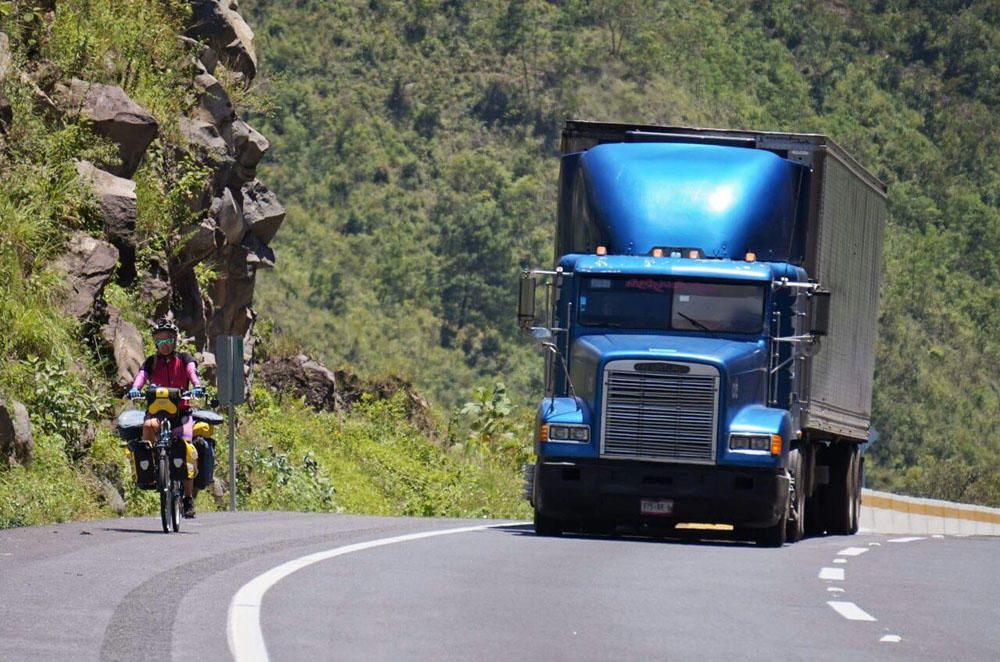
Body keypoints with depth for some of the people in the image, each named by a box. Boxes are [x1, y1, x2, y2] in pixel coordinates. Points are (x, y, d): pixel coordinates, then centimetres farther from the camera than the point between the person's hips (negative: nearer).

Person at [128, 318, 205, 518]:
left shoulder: (183, 359, 8)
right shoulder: (151, 362, 10)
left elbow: (192, 372, -12)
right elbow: (141, 376, -8)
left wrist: (197, 387, -34)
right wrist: (135, 389, -31)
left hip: (181, 411, -1)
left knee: (186, 448, -19)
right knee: (148, 425, -36)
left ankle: (188, 498, -13)